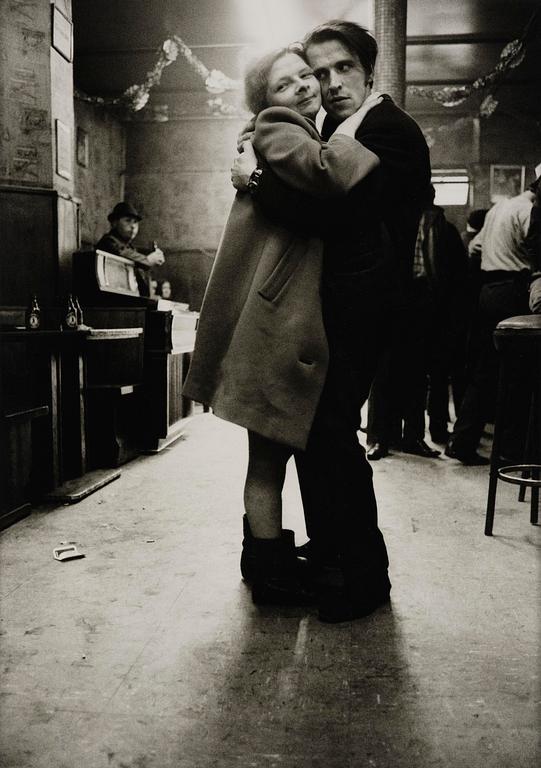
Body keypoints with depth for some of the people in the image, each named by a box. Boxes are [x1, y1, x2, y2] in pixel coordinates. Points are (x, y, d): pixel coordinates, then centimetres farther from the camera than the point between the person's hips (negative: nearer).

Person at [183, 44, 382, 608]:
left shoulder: (307, 137, 24)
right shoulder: (275, 129, -5)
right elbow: (330, 172, -25)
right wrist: (353, 120, -10)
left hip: (295, 315, 10)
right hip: (278, 317, -10)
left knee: (274, 447, 17)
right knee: (271, 449, -2)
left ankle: (263, 555, 31)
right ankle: (271, 572, 10)